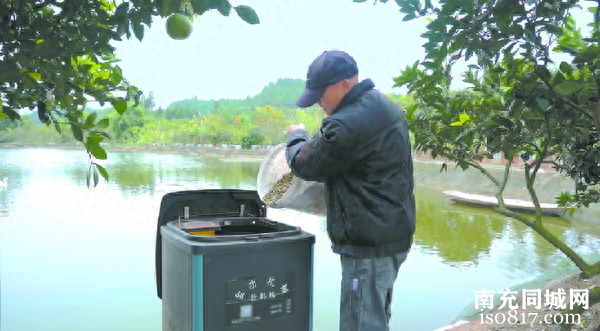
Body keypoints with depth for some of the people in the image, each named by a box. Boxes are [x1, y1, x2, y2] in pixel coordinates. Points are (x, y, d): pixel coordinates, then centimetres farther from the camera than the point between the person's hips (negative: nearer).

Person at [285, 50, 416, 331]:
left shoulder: (349, 124, -24)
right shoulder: (385, 107, 9)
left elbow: (305, 165, -12)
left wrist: (296, 136, 7)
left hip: (368, 245, -10)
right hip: (395, 234, 10)